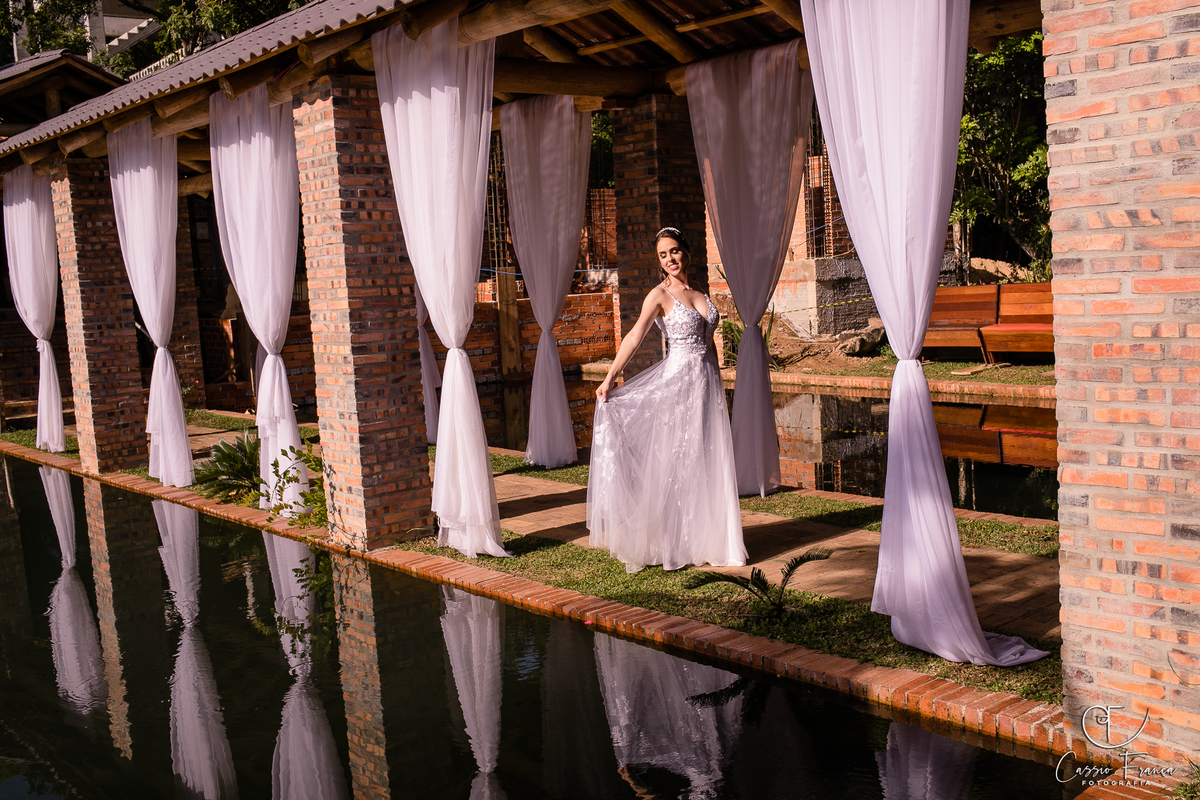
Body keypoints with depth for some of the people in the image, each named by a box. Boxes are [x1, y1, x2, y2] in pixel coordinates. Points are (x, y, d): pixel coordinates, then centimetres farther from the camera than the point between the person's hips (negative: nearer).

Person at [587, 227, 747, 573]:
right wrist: (609, 378, -25)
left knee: (708, 461, 8)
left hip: (707, 382, 6)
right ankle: (672, 543, 7)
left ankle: (706, 538, 18)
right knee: (675, 461, -2)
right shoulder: (660, 294, -5)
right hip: (677, 382, -6)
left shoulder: (699, 294, 13)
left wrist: (718, 386, 17)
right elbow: (634, 336, -16)